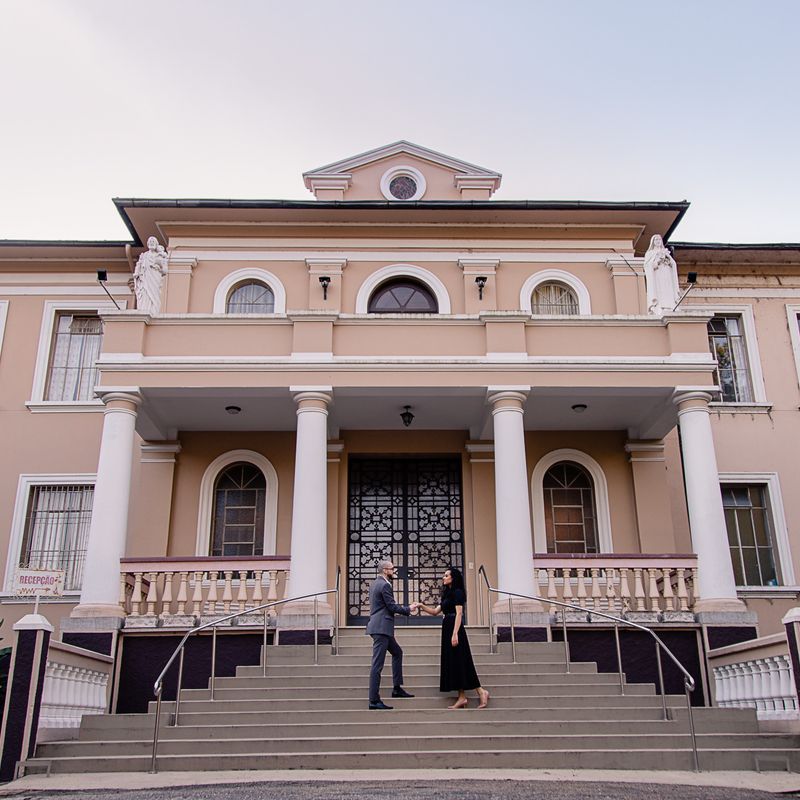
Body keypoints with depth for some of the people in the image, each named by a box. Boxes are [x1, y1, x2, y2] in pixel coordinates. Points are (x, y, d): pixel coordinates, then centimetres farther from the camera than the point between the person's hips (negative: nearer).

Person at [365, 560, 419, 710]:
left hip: (379, 627, 11)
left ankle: (397, 688, 26)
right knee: (377, 664, -8)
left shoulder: (375, 583, 15)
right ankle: (374, 701, -7)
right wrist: (409, 609, 0)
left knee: (397, 652, 23)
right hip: (381, 628, -11)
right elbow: (392, 607, -15)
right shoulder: (384, 585, -15)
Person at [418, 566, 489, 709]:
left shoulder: (457, 592, -8)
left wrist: (455, 634, -22)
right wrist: (422, 606, 3)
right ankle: (462, 697, 7)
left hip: (454, 629, -9)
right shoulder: (447, 594, 19)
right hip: (447, 628, 9)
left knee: (458, 661, -9)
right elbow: (435, 611, 18)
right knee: (452, 662, 6)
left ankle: (481, 692, -6)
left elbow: (459, 614, -16)